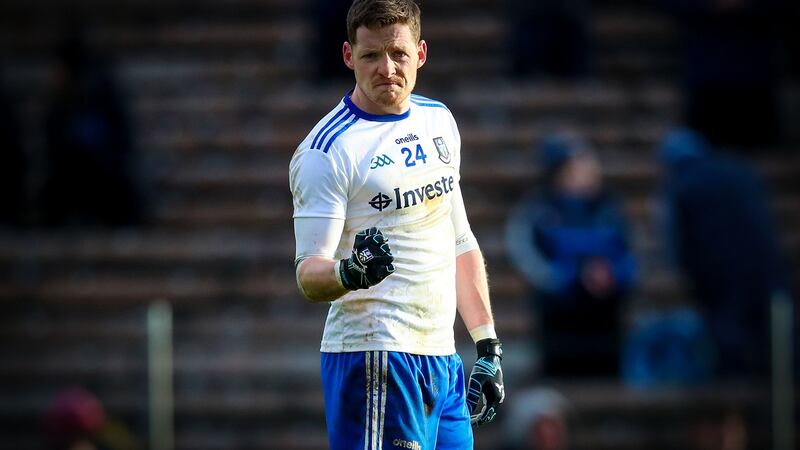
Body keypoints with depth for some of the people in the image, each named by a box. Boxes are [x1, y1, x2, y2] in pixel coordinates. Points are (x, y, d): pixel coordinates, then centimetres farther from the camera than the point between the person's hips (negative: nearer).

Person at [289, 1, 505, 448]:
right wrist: (348, 274, -37)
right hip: (375, 358, -7)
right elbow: (309, 272, -15)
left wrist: (488, 346, 16)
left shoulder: (440, 122, 13)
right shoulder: (327, 150, -10)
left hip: (443, 360, 7)